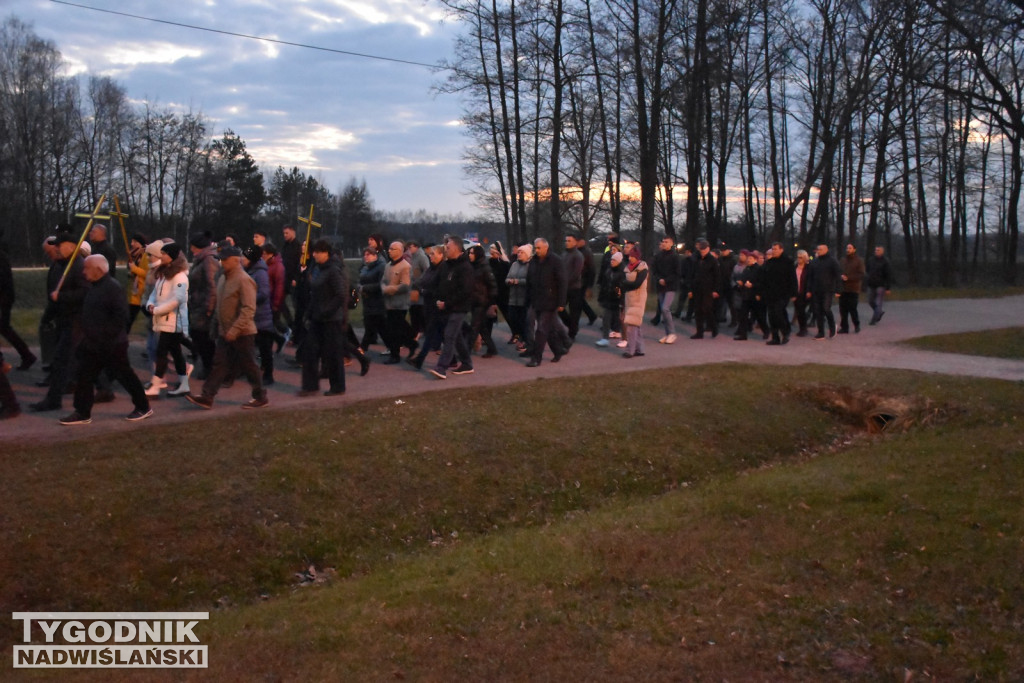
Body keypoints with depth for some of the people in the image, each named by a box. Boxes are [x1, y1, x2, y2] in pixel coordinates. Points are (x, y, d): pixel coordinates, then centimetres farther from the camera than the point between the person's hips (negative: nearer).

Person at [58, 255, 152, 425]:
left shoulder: (112, 287, -18)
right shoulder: (94, 288, 12)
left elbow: (121, 314, -24)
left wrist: (106, 334, -22)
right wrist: (88, 335, 13)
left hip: (111, 345, -9)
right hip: (92, 344, 9)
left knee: (125, 376, 3)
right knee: (84, 377, 7)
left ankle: (143, 407, 16)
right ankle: (82, 413, 15)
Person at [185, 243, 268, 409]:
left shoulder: (243, 280, -18)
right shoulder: (223, 278, 10)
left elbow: (249, 309, -23)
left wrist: (234, 330, -26)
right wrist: (220, 327, 17)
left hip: (242, 333, -8)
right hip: (225, 332, 8)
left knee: (248, 366, 3)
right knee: (219, 364, 6)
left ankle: (260, 398, 17)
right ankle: (207, 397, 7)